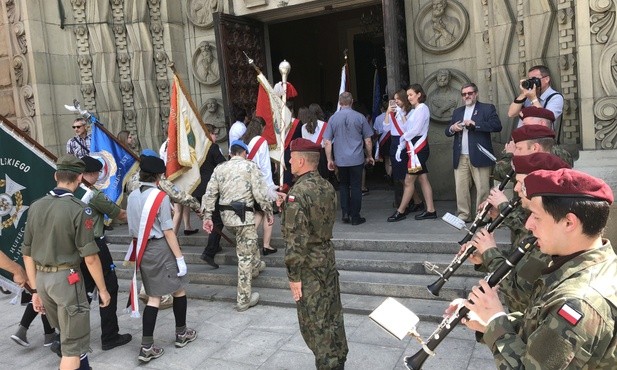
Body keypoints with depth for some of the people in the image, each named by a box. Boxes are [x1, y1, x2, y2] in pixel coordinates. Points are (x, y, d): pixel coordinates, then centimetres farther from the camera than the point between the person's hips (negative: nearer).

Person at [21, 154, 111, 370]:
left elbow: (27, 253, 8)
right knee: (73, 343, 4)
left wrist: (35, 290, 15)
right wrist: (102, 289, -5)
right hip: (66, 279, -7)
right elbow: (90, 257, -16)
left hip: (42, 278, 7)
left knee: (69, 334, 25)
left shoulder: (36, 206, 4)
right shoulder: (78, 209, -15)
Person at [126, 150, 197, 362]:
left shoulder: (132, 196, 4)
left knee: (153, 297, 11)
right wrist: (180, 258, -11)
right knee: (179, 289, 14)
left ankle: (147, 347, 8)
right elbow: (167, 231, -16)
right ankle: (181, 334, 29)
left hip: (143, 250, 6)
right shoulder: (160, 197, -16)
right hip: (161, 249, -6)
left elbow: (133, 229, 10)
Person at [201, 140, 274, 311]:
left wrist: (207, 217, 7)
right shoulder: (250, 166, -3)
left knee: (249, 240, 34)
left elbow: (210, 194, 5)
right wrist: (269, 212, 0)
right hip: (243, 215, -6)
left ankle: (256, 265, 52)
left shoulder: (219, 168, 10)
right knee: (245, 256, 1)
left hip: (226, 215, 6)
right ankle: (244, 299, 6)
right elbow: (260, 193, -10)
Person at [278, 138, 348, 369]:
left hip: (308, 265, -8)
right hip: (327, 257, 9)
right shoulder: (327, 187, 5)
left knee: (314, 320, 5)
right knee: (332, 314, 19)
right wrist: (287, 206, 10)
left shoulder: (298, 193, -21)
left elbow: (297, 239, -24)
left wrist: (294, 276, -17)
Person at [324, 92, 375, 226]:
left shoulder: (333, 118, 0)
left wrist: (330, 160, 7)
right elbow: (368, 141, 2)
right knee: (356, 187, 6)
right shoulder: (360, 117, -2)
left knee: (343, 186, 17)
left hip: (340, 159, 1)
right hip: (357, 159, -1)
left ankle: (345, 213, 11)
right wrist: (369, 156, 14)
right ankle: (355, 217, 10)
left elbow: (327, 142, -1)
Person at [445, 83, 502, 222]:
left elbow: (497, 126, -10)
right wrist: (452, 128, -7)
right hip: (460, 158, 5)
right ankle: (464, 215, 11)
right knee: (461, 188, 4)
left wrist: (474, 124, -17)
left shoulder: (487, 108, 5)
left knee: (482, 189, -3)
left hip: (479, 156, -4)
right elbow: (447, 132, 17)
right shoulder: (457, 111, 20)